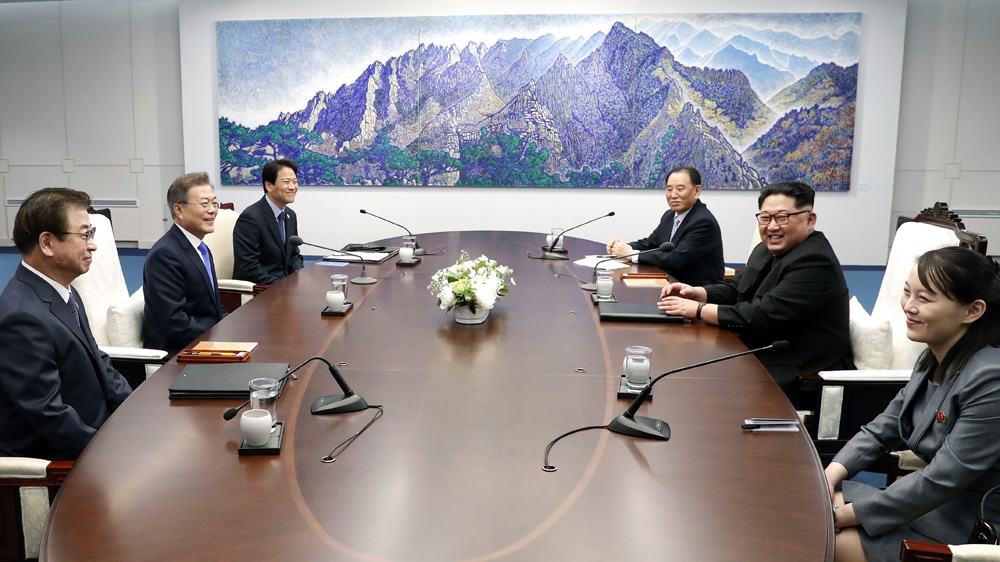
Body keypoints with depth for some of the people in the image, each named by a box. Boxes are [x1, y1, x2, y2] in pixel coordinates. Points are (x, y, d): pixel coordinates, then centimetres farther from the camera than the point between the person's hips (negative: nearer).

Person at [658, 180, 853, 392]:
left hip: (801, 377, -8)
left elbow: (762, 317, -26)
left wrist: (698, 309, -21)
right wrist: (696, 293, -3)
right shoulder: (767, 250, 8)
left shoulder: (815, 263, -21)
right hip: (763, 359, 8)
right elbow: (735, 288, 17)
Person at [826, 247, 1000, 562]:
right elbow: (884, 428, 9)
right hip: (932, 501, 8)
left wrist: (845, 515, -20)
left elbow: (940, 481, -25)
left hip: (969, 533, -8)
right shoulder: (935, 359, 2)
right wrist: (830, 475, -6)